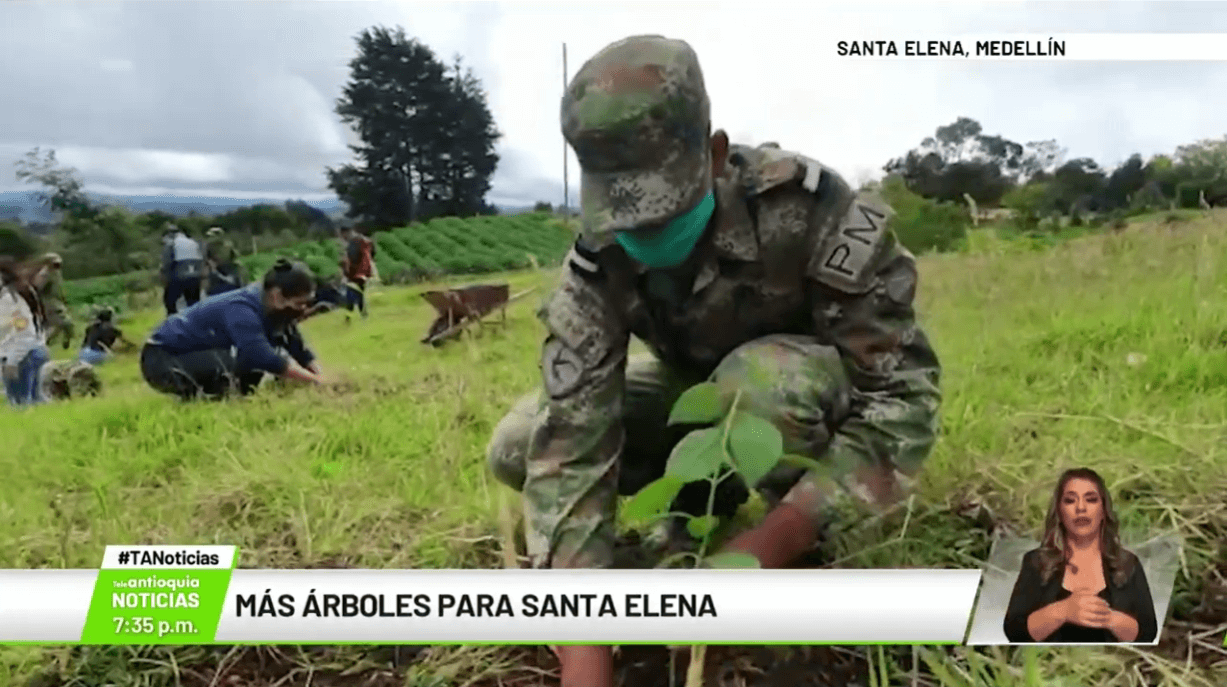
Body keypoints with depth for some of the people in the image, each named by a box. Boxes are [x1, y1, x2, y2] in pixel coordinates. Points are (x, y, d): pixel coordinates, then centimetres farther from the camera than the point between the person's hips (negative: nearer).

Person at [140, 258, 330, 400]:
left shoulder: (275, 309, -4)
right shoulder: (241, 310, -31)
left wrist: (324, 379, -12)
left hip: (197, 355, 10)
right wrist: (315, 380, -37)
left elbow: (301, 350, 0)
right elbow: (265, 358, -41)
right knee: (240, 358, -33)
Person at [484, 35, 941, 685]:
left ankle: (818, 541, -10)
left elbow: (904, 388, -32)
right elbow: (572, 446, -32)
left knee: (763, 379, -41)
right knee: (517, 447, -14)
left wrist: (776, 538, -42)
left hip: (811, 391, -3)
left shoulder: (806, 208, -35)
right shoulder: (596, 269, -26)